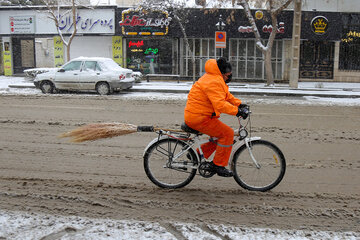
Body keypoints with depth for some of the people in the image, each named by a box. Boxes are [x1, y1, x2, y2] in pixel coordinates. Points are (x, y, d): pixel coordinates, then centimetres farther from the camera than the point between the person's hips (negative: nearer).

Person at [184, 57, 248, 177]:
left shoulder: (216, 79, 15)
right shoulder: (213, 82, -21)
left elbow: (226, 95, 26)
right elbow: (220, 104, -32)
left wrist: (239, 103, 16)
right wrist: (236, 111, -30)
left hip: (195, 115, 11)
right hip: (198, 118, -11)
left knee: (220, 133, 19)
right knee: (227, 133, -11)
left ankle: (198, 154, 23)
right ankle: (218, 165, -2)